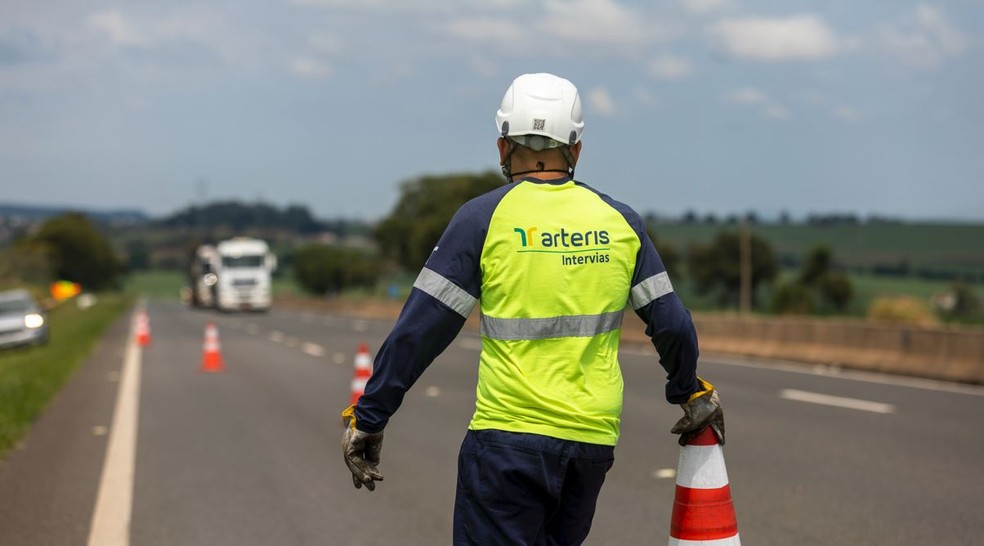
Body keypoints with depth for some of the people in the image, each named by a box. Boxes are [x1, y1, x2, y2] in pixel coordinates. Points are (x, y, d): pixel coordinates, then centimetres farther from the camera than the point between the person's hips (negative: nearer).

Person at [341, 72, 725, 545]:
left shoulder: (483, 218, -4)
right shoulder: (619, 221, 7)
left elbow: (419, 333, -7)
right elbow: (673, 325, 10)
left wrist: (368, 419, 1)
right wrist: (690, 392, 29)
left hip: (509, 439, -4)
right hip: (595, 439, 4)